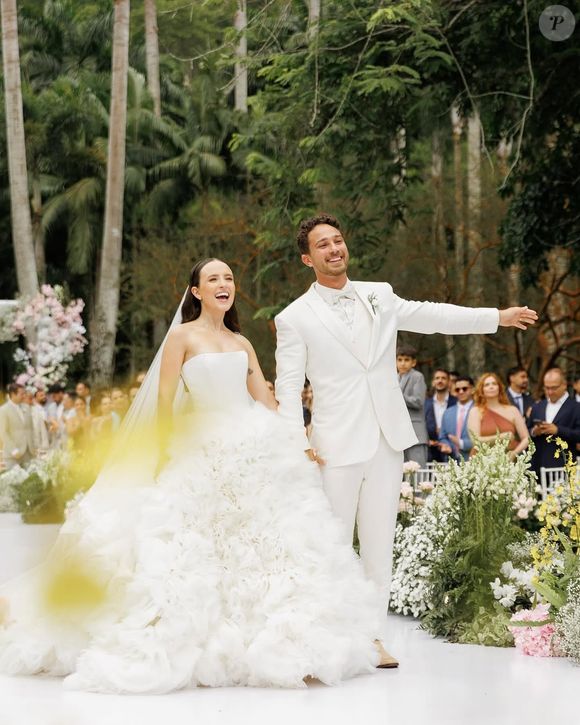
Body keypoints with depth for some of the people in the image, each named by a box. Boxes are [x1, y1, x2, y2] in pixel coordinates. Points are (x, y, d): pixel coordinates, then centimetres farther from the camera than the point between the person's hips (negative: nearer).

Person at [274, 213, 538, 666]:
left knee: (380, 544, 7)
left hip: (387, 442, 4)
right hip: (338, 447, -4)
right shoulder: (295, 319, -1)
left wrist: (498, 317, 19)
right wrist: (298, 445, -13)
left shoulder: (379, 296, 11)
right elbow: (288, 389, -3)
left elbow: (431, 315, 19)